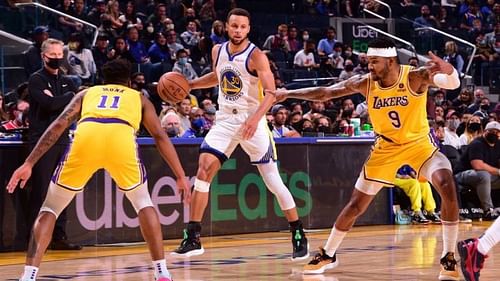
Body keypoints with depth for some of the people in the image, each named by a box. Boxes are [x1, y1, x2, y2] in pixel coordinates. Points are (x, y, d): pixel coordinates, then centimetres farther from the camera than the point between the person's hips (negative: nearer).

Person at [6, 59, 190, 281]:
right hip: (121, 139, 0)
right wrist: (181, 176, 28)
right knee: (143, 203, 25)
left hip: (85, 137, 0)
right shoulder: (139, 98, 36)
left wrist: (29, 164, 18)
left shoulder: (86, 93, 36)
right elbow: (160, 137, 26)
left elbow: (59, 125, 22)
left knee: (50, 208, 16)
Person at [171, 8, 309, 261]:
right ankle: (192, 238, -6)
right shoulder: (218, 51, 4)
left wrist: (255, 118, -37)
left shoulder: (256, 56, -13)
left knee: (272, 180, -3)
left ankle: (299, 236, 10)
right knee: (203, 171, -10)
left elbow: (271, 93, -22)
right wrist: (188, 85, 13)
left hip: (251, 121, -4)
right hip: (225, 120, 4)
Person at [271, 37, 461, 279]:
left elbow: (453, 83, -39)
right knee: (356, 205, 5)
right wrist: (288, 94, -17)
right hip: (386, 148, 3)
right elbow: (325, 92, -9)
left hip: (419, 143, -2)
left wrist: (447, 70, -62)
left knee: (447, 188, -26)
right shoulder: (365, 83, -16)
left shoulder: (416, 77, -24)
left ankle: (448, 259, -14)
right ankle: (328, 255, 25)